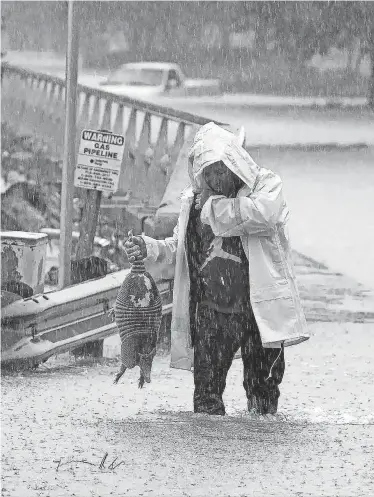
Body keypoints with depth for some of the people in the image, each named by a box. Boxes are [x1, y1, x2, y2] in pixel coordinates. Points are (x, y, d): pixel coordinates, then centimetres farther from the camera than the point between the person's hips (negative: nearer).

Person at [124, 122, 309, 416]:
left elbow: (264, 214, -24)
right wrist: (149, 248, -3)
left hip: (259, 309, -2)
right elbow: (178, 248, 18)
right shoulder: (194, 200, 10)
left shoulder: (267, 185, -1)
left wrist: (214, 204, -13)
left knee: (263, 397, 6)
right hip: (212, 312, 2)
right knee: (207, 398, -4)